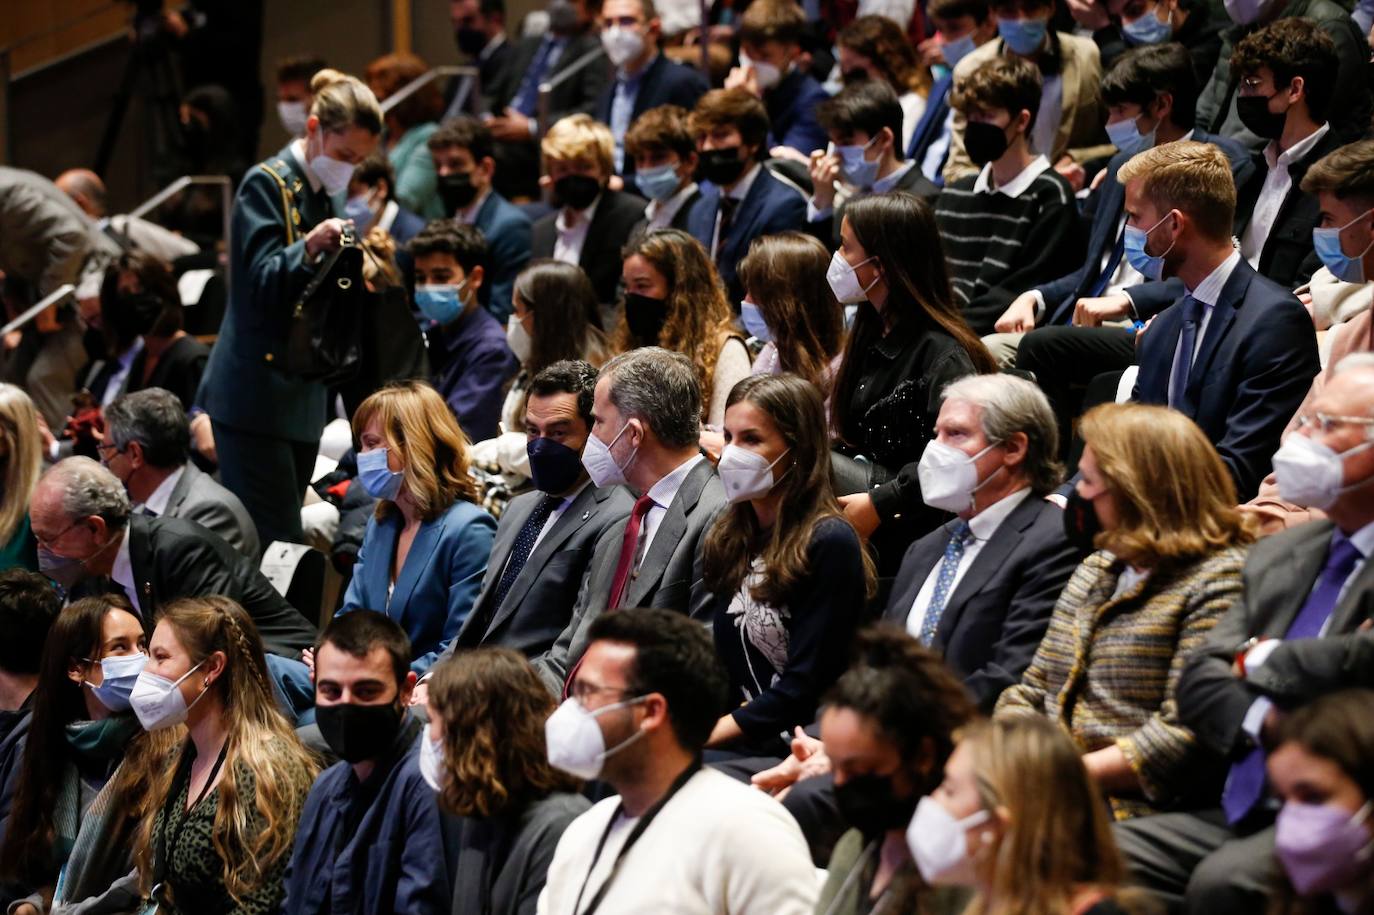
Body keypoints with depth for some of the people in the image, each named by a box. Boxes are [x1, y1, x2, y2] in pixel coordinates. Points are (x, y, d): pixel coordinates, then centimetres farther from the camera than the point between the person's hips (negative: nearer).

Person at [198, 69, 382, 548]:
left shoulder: (322, 194, 15)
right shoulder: (266, 184, -9)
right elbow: (263, 284, -18)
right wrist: (308, 249, -34)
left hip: (299, 395, 8)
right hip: (256, 394, -8)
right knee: (274, 541, -12)